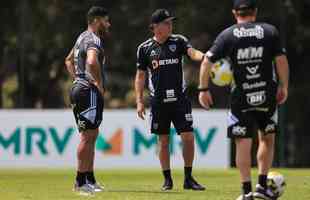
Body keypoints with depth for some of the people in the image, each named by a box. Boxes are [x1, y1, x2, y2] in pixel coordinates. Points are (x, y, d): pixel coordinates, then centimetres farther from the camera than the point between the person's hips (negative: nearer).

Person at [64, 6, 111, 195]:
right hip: (90, 92, -11)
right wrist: (99, 83, -21)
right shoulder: (94, 40, -14)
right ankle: (81, 181, -9)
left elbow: (69, 60, 33)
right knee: (88, 135, -9)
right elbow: (92, 62, -34)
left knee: (91, 135, 15)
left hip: (79, 88, 11)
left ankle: (90, 179, 19)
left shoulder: (83, 37, 18)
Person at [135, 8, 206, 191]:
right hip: (159, 101, 0)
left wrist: (205, 57, -39)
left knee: (188, 137, -6)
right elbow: (140, 76, 8)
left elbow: (192, 52, -17)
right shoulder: (145, 48, 2)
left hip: (180, 99, 0)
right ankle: (167, 179, 15)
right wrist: (140, 101, 1)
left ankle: (188, 178, 5)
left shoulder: (178, 41, 2)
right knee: (163, 140, 4)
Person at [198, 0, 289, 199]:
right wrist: (284, 87, 5)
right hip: (267, 96, 1)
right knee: (267, 138, 17)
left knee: (243, 143, 3)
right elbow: (282, 61, -4)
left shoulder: (227, 35, 0)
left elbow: (207, 62, -3)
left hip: (241, 97, -1)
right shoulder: (270, 31, 1)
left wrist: (204, 89, 5)